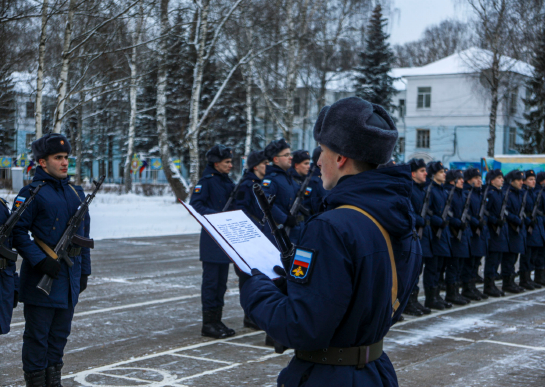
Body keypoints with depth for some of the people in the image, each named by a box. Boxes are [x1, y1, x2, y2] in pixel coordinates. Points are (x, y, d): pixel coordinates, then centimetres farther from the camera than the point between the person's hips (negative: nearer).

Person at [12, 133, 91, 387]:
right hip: (42, 278, -6)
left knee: (60, 333, 14)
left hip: (70, 277, 6)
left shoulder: (76, 193, 11)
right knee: (37, 334, 2)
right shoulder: (32, 193, -9)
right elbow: (18, 232, -12)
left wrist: (84, 271, 15)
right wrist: (40, 261, -20)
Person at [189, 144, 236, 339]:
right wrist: (214, 214, -27)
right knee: (210, 280, -4)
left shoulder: (227, 181, 16)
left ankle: (217, 320, 19)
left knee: (221, 280, 11)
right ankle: (208, 323, 2)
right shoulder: (207, 180, -9)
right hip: (211, 238, -8)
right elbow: (195, 204, -17)